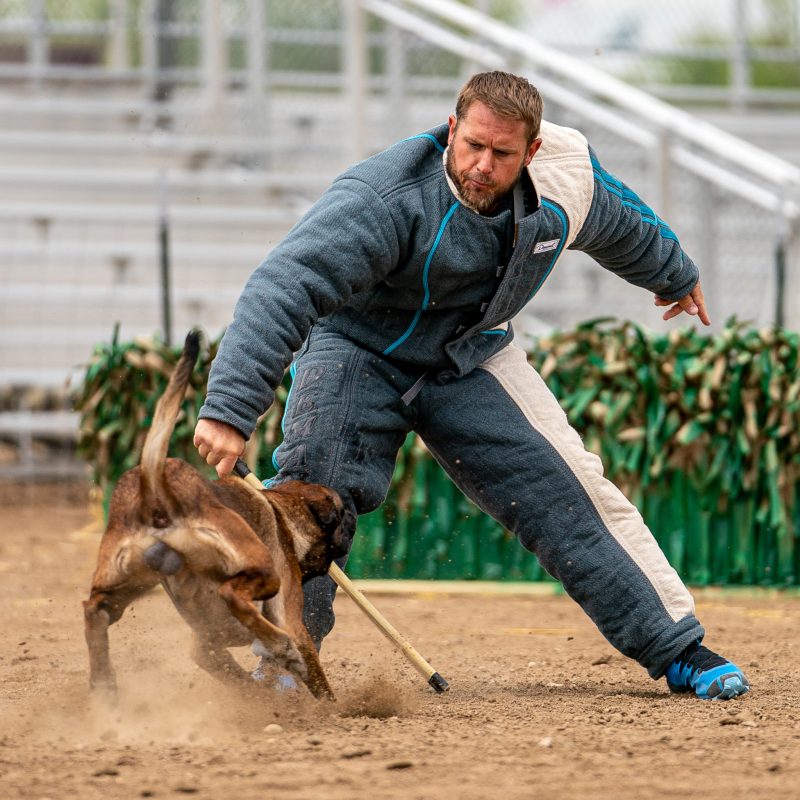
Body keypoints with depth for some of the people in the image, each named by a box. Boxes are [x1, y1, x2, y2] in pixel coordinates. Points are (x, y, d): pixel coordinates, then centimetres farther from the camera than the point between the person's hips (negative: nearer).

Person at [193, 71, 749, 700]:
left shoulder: (566, 184, -16)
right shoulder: (384, 199, -35)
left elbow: (623, 226, 10)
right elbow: (285, 286, -45)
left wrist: (674, 275, 32)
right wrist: (232, 407, -56)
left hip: (471, 357, 4)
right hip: (357, 348, -4)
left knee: (569, 489, -5)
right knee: (316, 484, -28)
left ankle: (680, 651, 4)